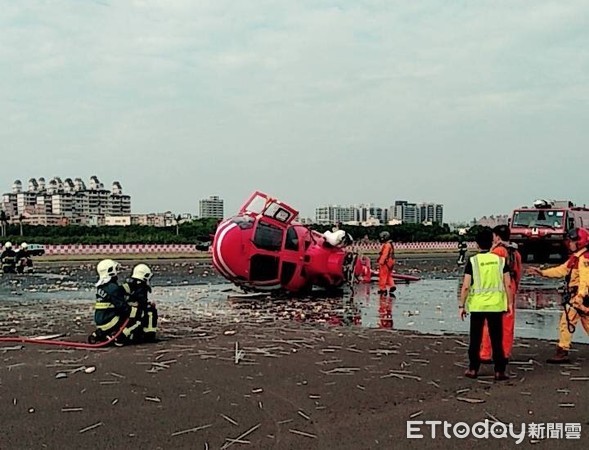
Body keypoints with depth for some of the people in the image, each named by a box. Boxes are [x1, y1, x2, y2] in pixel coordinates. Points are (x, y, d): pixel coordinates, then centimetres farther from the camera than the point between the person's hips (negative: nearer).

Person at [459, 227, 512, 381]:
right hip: (496, 305, 1)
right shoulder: (500, 260, -1)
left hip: (477, 305, -1)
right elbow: (508, 285, -2)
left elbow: (465, 287, -10)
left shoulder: (472, 261, -7)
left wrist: (461, 306, -2)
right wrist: (509, 303, 8)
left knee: (475, 339, 10)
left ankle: (473, 369, 16)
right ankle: (499, 371, 9)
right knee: (497, 339, 8)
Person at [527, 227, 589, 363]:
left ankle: (562, 353, -3)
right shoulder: (575, 257, 17)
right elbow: (561, 270, 18)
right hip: (574, 296, 10)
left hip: (578, 297, -10)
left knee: (566, 323, -7)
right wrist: (541, 272, 12)